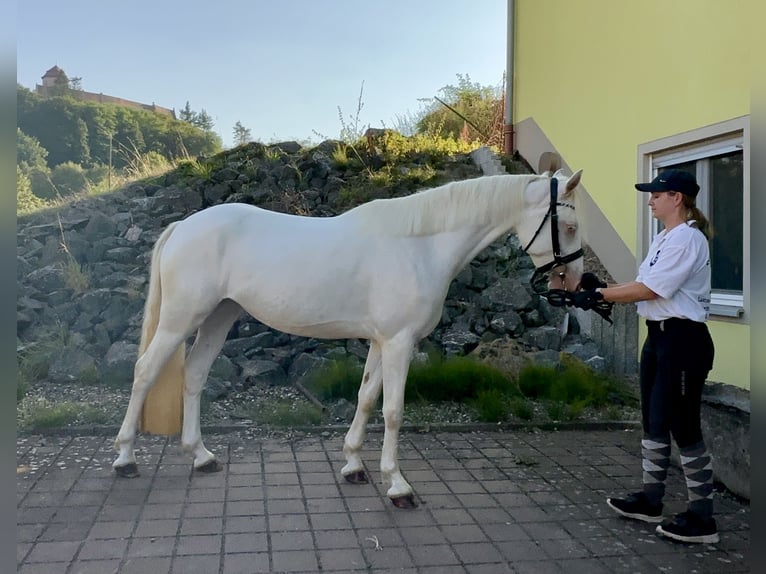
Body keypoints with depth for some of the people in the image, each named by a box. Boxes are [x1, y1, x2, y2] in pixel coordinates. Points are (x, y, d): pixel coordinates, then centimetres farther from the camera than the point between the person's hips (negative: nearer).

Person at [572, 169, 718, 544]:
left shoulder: (686, 238, -16)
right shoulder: (664, 238, 15)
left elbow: (649, 290, -20)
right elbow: (644, 285, 12)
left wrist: (599, 295, -14)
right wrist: (602, 289, 1)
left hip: (682, 340, -10)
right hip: (659, 337, 10)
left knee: (682, 426, -4)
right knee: (654, 421, 16)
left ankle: (702, 518, 8)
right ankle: (650, 499, 28)